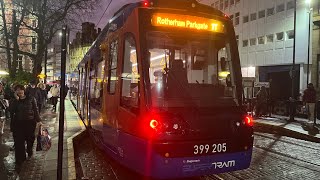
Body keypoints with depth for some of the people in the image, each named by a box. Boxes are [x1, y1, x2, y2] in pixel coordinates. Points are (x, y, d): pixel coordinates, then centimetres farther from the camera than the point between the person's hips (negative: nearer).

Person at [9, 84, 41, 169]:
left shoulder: (31, 98, -2)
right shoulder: (15, 100, 2)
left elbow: (35, 110, 0)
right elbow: (11, 111, -11)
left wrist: (38, 120, -2)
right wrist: (16, 100, -16)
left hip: (30, 122, -1)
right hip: (18, 123, 1)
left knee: (30, 139, 14)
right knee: (18, 142, 1)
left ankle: (30, 151, 45)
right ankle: (19, 161, 11)